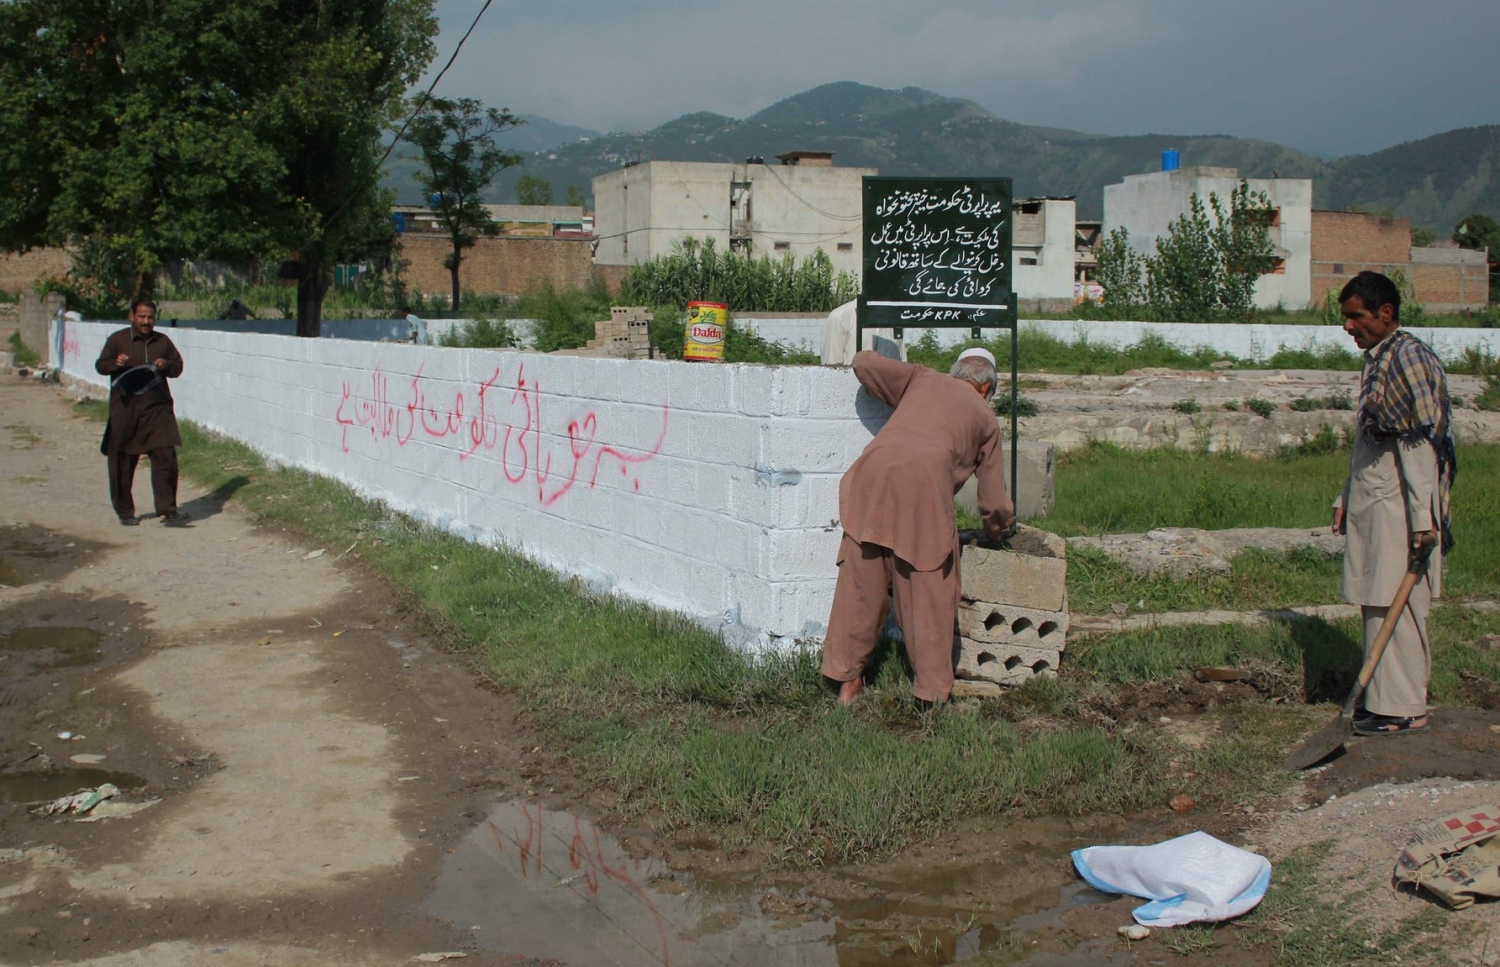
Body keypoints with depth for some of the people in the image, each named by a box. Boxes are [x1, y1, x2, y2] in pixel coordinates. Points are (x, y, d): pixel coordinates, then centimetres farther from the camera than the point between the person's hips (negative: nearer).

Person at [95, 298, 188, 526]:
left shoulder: (162, 342, 11)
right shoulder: (117, 339, 2)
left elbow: (178, 367, 16)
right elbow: (100, 365, 3)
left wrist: (167, 365, -7)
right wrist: (115, 363, -19)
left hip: (157, 410, 2)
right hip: (125, 411, -2)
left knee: (166, 458, -8)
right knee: (122, 464, 4)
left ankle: (167, 509, -5)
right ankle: (125, 512, 17)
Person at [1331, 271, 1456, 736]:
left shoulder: (1408, 356, -13)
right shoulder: (1377, 359, 15)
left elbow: (1422, 440, -18)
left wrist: (1423, 517, -21)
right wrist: (1346, 499, 22)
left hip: (1398, 507, -9)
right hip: (1371, 502, 9)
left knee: (1395, 606, -5)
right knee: (1376, 605, 11)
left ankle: (1402, 709, 1)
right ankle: (1384, 698, 18)